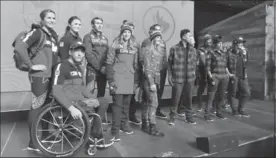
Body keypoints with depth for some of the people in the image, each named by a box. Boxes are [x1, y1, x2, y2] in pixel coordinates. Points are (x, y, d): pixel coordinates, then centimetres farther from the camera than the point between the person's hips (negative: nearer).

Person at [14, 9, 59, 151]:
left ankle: (45, 135, 30)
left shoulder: (54, 35, 16)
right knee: (37, 106, -1)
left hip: (51, 74, 8)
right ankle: (32, 142, 11)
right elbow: (20, 47, -19)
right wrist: (31, 65, -18)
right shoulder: (37, 32, -8)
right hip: (40, 75, -8)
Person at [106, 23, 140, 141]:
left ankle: (124, 125, 27)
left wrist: (136, 80, 10)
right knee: (118, 103, -4)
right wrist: (110, 80, -10)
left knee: (126, 103, 11)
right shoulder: (116, 45, 0)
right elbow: (109, 63, -3)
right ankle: (115, 129, 3)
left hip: (130, 78, 4)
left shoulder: (134, 47, 13)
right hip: (118, 77, -4)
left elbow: (136, 64, 14)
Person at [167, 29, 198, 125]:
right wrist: (169, 76, -6)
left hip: (190, 78, 4)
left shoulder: (193, 49, 7)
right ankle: (172, 117, 19)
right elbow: (170, 63, -3)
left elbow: (195, 61, 16)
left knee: (188, 98, 12)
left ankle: (189, 116, 28)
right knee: (175, 98, 2)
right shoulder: (174, 48, -6)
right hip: (177, 78, -4)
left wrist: (193, 71, 5)